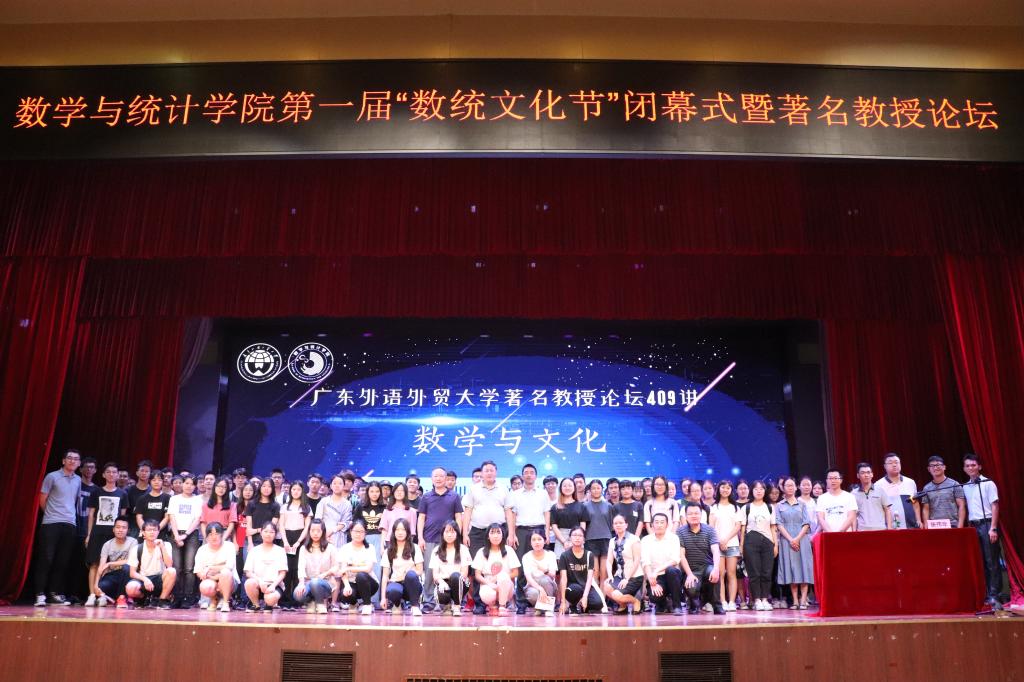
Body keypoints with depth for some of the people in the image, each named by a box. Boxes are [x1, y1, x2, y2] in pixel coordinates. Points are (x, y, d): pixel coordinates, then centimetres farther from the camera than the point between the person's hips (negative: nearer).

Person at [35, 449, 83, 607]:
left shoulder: (78, 480, 12)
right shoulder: (52, 477, -2)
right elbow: (42, 500, 3)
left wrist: (70, 515, 14)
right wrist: (52, 514, 11)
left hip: (70, 525, 4)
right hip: (51, 524, -4)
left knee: (62, 561, 6)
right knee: (46, 559, -4)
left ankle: (55, 593, 14)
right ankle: (40, 594, 0)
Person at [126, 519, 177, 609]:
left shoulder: (165, 545, 0)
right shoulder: (137, 549, 0)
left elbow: (169, 565, -14)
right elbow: (132, 573, -2)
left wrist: (162, 547, -18)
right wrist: (145, 579, -21)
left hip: (160, 580, 0)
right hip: (143, 579, 0)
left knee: (172, 571, -32)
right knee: (130, 588, -33)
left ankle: (162, 600, -11)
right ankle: (144, 598, 4)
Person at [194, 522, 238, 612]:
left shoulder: (229, 546, -6)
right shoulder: (202, 550, 2)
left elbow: (229, 567, -17)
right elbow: (199, 572, -3)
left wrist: (210, 568, -16)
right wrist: (213, 577, -19)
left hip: (229, 581, -2)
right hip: (210, 581, 2)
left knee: (225, 572, -35)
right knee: (205, 587, -33)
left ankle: (226, 602, -17)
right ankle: (214, 599, 4)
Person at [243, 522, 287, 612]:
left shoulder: (280, 551, 7)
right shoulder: (254, 550, 9)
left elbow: (282, 573, 1)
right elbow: (248, 572, 1)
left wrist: (273, 585, -17)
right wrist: (260, 581, -18)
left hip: (274, 585, -2)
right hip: (258, 584, 2)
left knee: (271, 598, -35)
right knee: (249, 582, -33)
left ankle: (268, 605, 4)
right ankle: (256, 605, -4)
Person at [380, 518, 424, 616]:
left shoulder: (415, 548, 4)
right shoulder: (389, 551, 7)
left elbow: (419, 571, -1)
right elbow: (385, 575, 3)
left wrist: (406, 574, -19)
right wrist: (383, 597, -4)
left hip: (412, 584, -1)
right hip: (396, 583, 1)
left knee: (411, 574, -36)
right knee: (392, 591, -36)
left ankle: (415, 606, -17)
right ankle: (397, 605, 2)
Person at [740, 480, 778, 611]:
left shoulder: (770, 508, 15)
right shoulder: (746, 508, 8)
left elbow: (773, 528, 14)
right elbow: (743, 528, 5)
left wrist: (776, 544, 5)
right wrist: (741, 545, -1)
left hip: (767, 541, 2)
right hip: (751, 541, -2)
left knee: (767, 572, -2)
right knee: (754, 572, -5)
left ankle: (765, 599, 7)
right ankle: (757, 600, 0)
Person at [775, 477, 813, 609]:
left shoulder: (802, 505, 11)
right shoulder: (779, 506, 10)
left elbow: (806, 524, 3)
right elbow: (779, 525, 2)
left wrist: (798, 538, -10)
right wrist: (790, 539, -11)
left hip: (802, 540, 0)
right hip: (787, 541, 0)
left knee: (803, 568, -5)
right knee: (790, 569, -1)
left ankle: (803, 600, -4)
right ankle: (795, 601, 2)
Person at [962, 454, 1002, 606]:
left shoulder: (988, 483, -2)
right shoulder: (965, 487, 11)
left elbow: (995, 506, -6)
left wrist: (993, 528, -13)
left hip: (987, 524, -5)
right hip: (973, 526, 5)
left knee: (991, 561, -2)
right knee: (979, 562, 6)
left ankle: (994, 595, 1)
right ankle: (984, 593, 11)